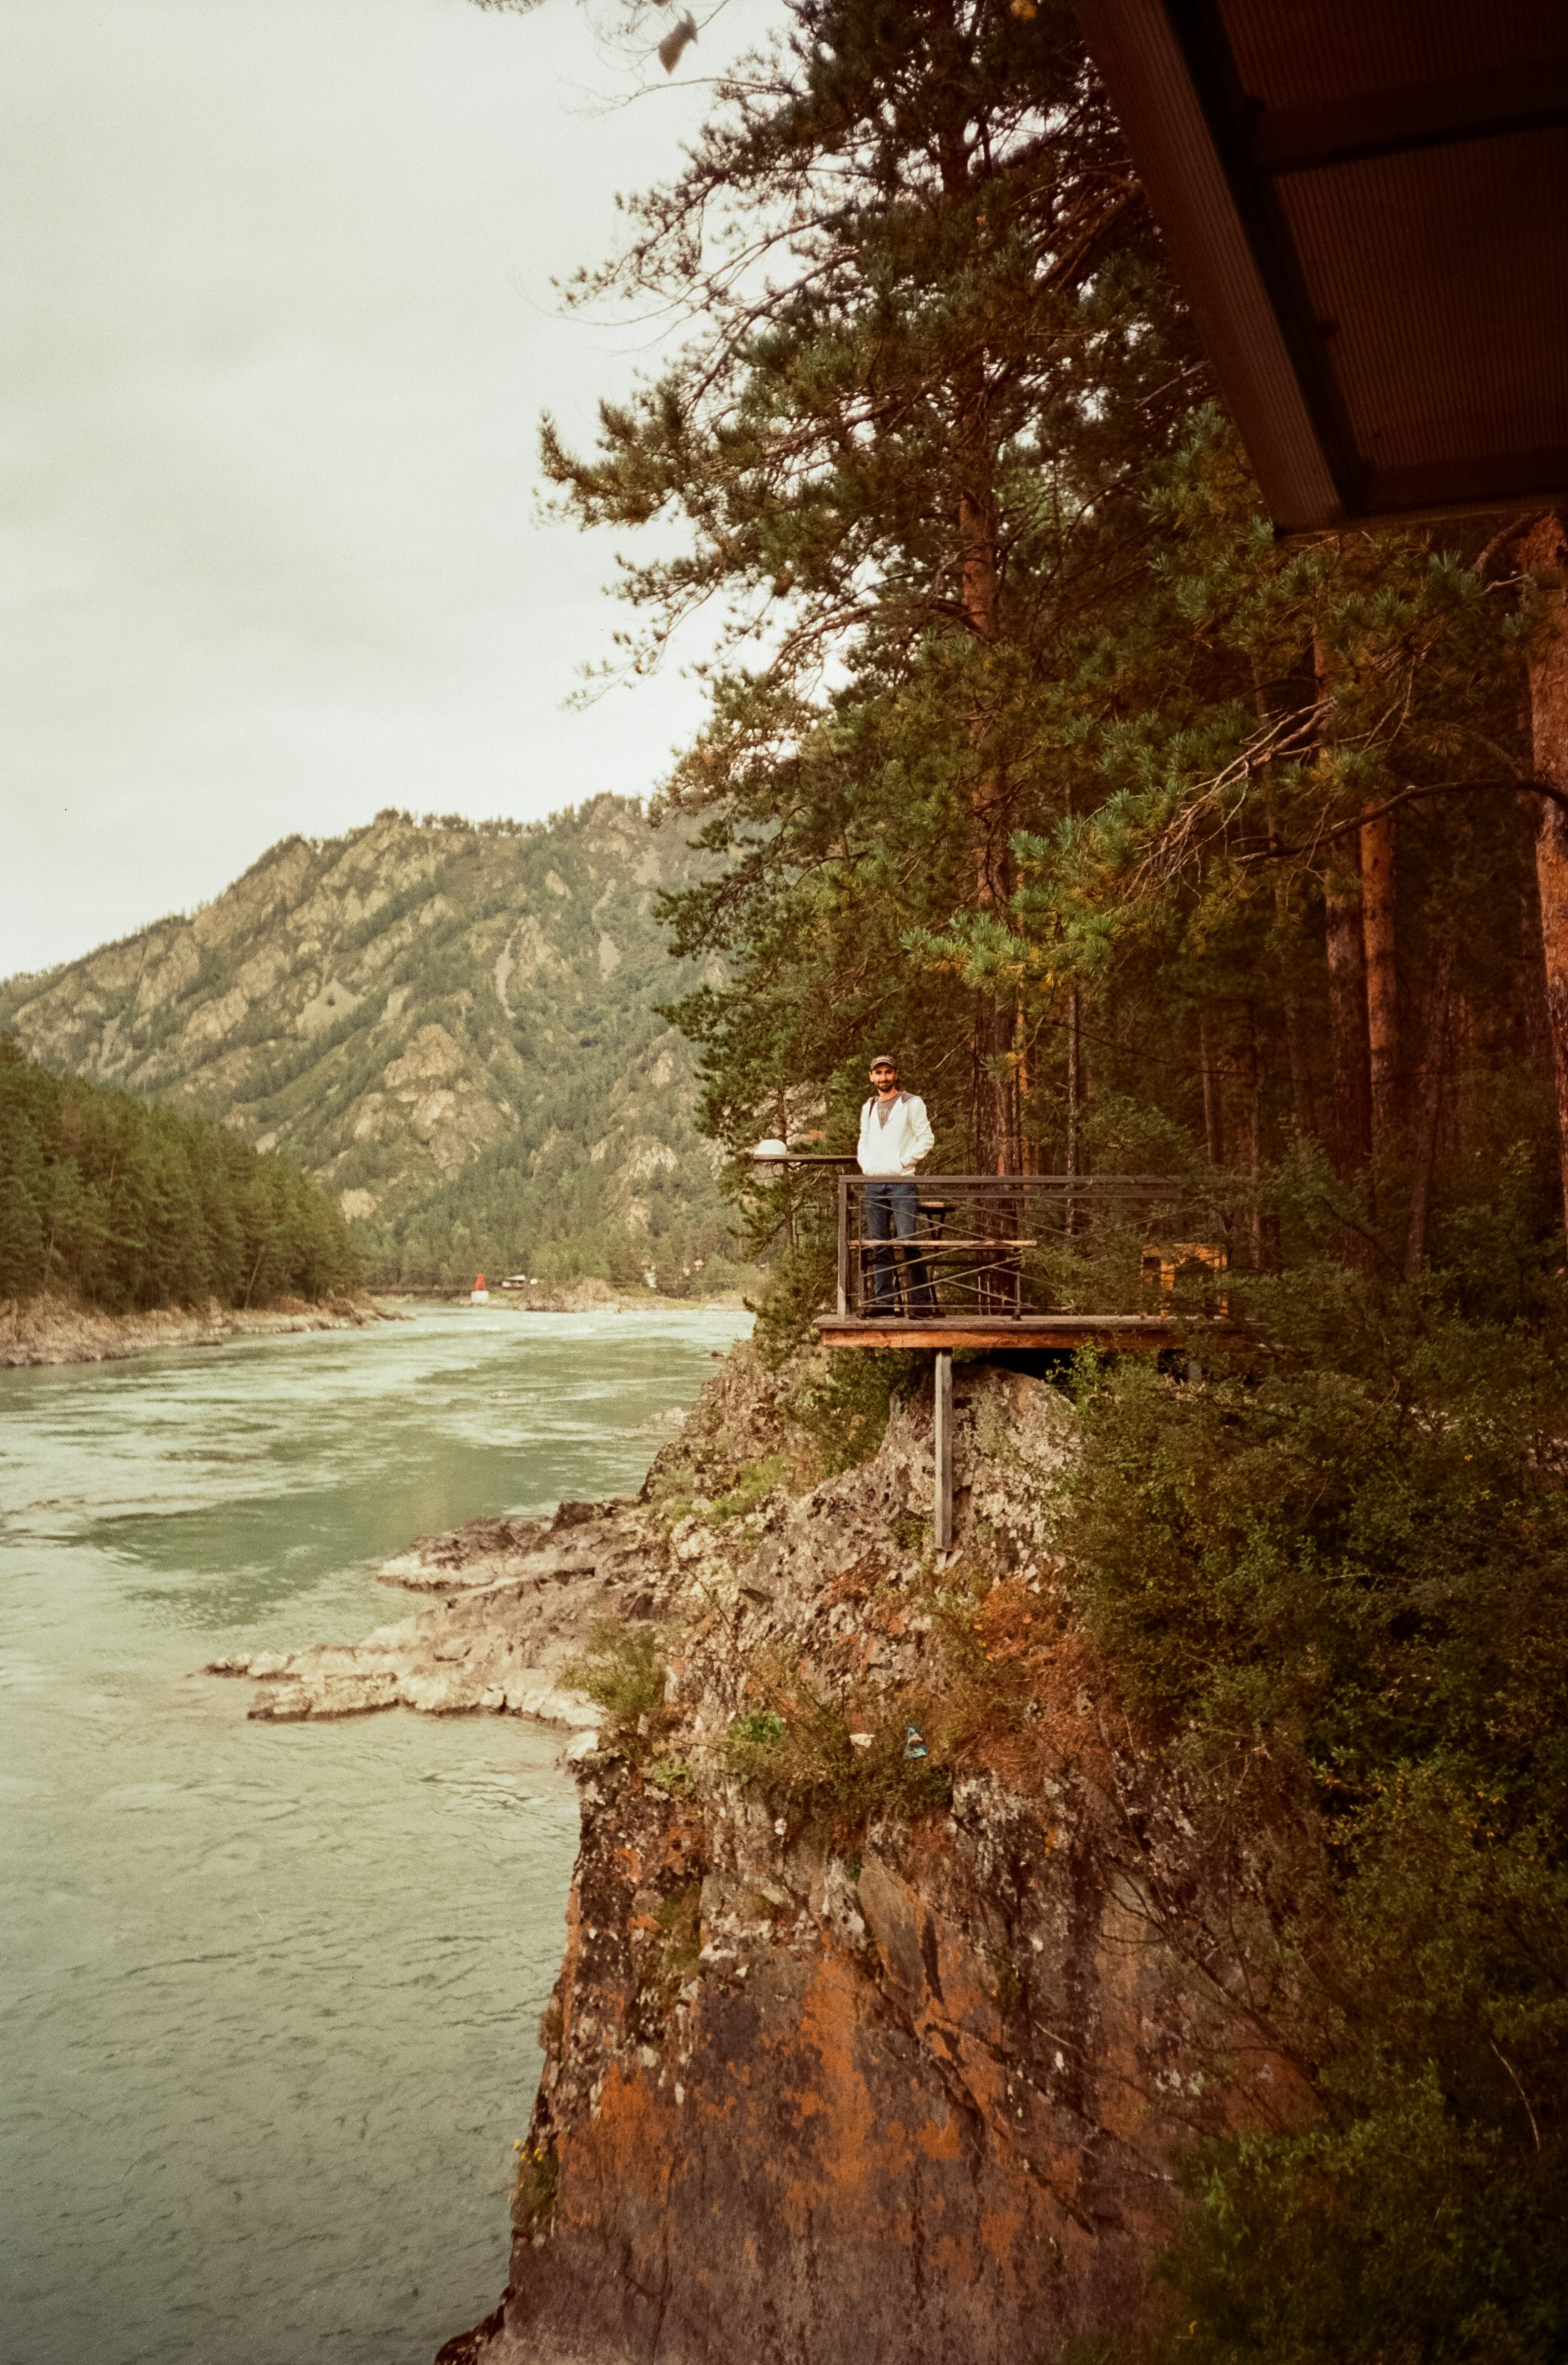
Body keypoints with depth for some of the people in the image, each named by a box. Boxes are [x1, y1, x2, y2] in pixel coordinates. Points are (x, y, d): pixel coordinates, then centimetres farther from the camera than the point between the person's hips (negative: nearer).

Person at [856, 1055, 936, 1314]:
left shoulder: (911, 1103, 1)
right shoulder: (868, 1108, 18)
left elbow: (926, 1138, -3)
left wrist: (904, 1162, -10)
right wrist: (864, 1164, 9)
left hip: (902, 1182, -5)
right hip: (872, 1183, 6)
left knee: (907, 1243, -12)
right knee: (879, 1247, 5)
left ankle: (921, 1302, -9)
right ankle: (882, 1301, 8)